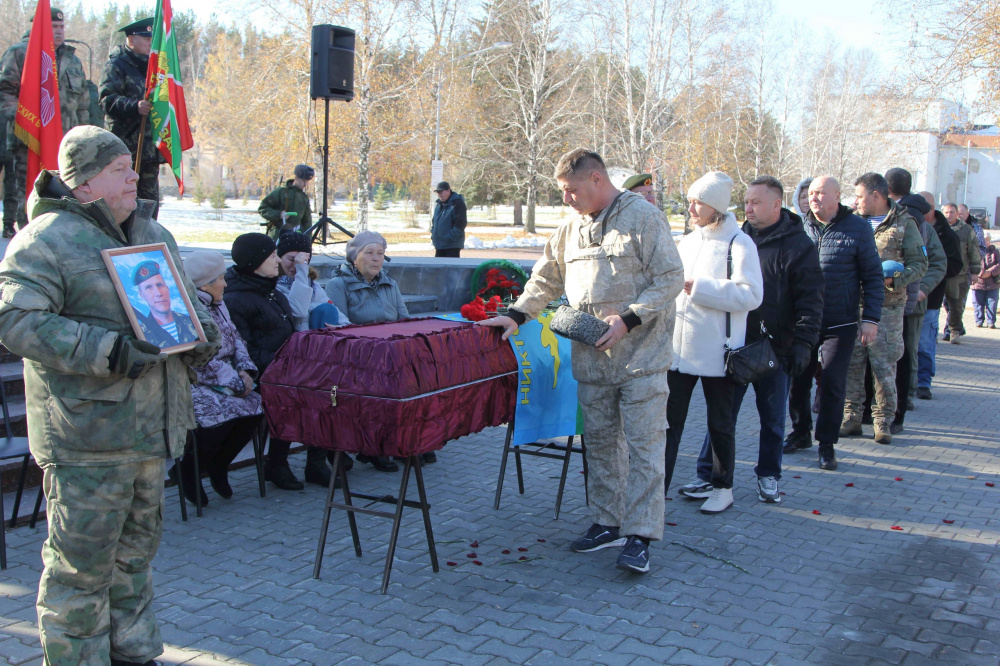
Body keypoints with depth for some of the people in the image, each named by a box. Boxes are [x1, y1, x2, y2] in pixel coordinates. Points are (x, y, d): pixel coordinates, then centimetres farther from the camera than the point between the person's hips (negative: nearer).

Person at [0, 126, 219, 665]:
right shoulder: (46, 240, -10)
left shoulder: (153, 234, 15)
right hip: (86, 436, -8)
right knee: (82, 561, 0)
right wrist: (107, 351, -27)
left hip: (152, 428, 8)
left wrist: (202, 333, 4)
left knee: (136, 549, 19)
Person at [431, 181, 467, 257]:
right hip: (439, 244, 9)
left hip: (452, 245, -9)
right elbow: (434, 220, 25)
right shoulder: (439, 204, 15)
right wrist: (433, 235, 13)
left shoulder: (457, 203, -12)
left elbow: (461, 222, -19)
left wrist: (452, 237, -22)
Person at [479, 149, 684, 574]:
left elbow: (670, 279, -11)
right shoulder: (571, 228, 13)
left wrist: (628, 319, -18)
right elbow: (547, 278, 18)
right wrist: (517, 315, 4)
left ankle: (639, 535, -1)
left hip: (640, 354, -7)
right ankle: (608, 523, 24)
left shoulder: (644, 219, -8)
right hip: (591, 359, 7)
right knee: (600, 441, 12)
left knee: (643, 442, -5)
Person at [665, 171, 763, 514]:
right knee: (669, 417, 5)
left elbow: (751, 294, -19)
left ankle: (723, 487, 22)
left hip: (716, 351, -6)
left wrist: (699, 288, -21)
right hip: (679, 345, 6)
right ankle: (659, 483, 11)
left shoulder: (739, 243, -8)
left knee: (720, 422, 8)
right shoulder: (687, 242, 15)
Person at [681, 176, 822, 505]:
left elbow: (810, 302, -8)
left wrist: (802, 343, -15)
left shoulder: (797, 246, -5)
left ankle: (768, 476, 24)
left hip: (773, 350, -3)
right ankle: (708, 476, 11)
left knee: (772, 418, 10)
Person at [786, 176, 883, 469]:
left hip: (839, 324, -3)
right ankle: (800, 431, 28)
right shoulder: (800, 227, 6)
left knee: (832, 384, -3)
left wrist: (871, 318, -7)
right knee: (798, 379, 10)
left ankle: (826, 445, 8)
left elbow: (873, 277, 0)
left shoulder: (858, 229, -2)